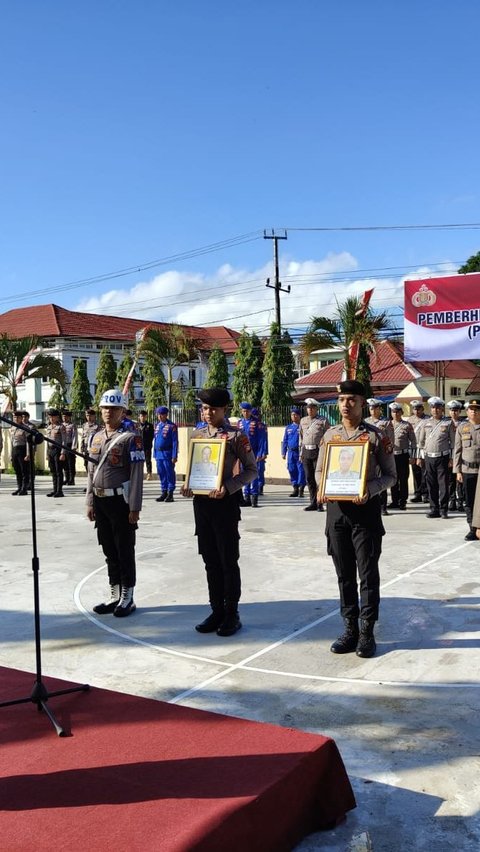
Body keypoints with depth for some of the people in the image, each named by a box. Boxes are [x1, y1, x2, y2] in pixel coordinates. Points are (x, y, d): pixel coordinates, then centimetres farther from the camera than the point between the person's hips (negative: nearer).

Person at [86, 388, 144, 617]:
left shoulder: (131, 438, -10)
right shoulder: (95, 437, 10)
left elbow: (137, 475, -12)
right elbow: (91, 472, 15)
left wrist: (135, 507, -15)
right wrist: (90, 502, 11)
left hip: (121, 501, -6)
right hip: (100, 501, 6)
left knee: (125, 551, 2)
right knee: (109, 551, 13)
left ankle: (127, 598, 12)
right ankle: (115, 596, 24)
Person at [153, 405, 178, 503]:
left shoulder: (172, 426, -7)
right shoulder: (157, 425, 13)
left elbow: (175, 442, -9)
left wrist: (174, 456, -14)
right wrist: (154, 454, 12)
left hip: (167, 454, -6)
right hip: (158, 454, 6)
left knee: (170, 474, -1)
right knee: (161, 473, 10)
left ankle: (170, 494, 4)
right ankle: (164, 492, 19)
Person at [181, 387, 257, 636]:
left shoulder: (237, 435, -6)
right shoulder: (197, 434, 10)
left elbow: (251, 470, -6)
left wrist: (228, 488, -19)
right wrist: (187, 484, -2)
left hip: (226, 502, -5)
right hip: (201, 501, 6)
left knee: (228, 561, 1)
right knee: (210, 560, 11)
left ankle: (232, 614, 13)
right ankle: (216, 610, 22)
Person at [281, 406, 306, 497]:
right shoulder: (288, 428, 14)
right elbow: (284, 441, 17)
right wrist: (283, 452, 12)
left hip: (300, 452, -5)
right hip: (291, 452, 5)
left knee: (301, 470, -6)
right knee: (292, 470, 6)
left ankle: (301, 490, 0)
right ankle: (295, 489, 16)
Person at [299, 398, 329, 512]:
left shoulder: (323, 421, -1)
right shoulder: (303, 421, 15)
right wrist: (301, 453, 15)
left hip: (318, 451, -5)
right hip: (306, 452, 5)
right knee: (309, 479, 7)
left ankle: (319, 503, 1)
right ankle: (313, 503, 14)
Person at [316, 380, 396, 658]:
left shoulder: (376, 436, -4)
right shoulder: (330, 434, 8)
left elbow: (390, 475, -1)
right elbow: (320, 470, 15)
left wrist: (368, 491, -18)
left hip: (366, 509, -4)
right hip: (336, 508, 4)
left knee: (368, 573, 1)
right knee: (344, 573, 10)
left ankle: (367, 632, 11)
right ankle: (350, 629, 21)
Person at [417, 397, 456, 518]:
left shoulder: (448, 423, 0)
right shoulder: (426, 423, 8)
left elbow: (453, 441, 1)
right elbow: (421, 441, 13)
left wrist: (452, 458, -4)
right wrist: (420, 457, 10)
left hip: (443, 457, -3)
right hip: (429, 458, 3)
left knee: (443, 484, -1)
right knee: (431, 485, 6)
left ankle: (443, 509, 7)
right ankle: (434, 509, 14)